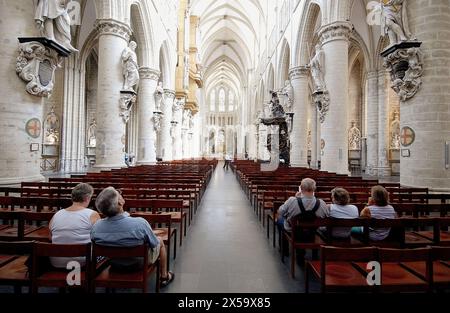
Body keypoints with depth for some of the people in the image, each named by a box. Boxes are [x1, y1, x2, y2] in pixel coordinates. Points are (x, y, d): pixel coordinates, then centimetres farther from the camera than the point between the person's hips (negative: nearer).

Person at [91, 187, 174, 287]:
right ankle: (164, 277, 38)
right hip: (140, 263, -4)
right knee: (160, 241, 24)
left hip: (115, 265, 4)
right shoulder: (140, 223, -38)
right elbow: (154, 245, -19)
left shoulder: (95, 227, -26)